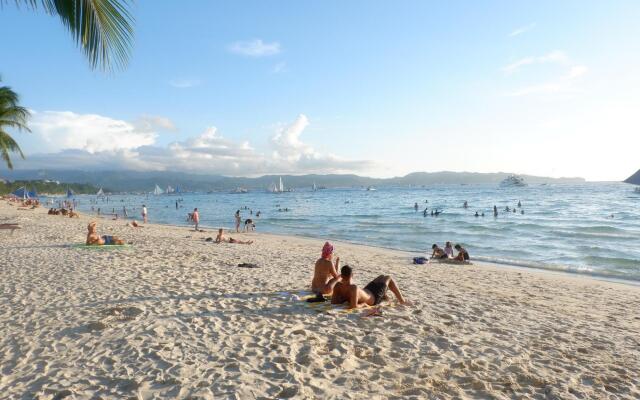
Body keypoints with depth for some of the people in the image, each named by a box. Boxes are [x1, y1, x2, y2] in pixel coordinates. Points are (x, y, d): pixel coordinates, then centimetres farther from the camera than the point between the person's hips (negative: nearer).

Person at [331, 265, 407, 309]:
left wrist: (345, 299, -12)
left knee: (382, 277, 29)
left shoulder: (338, 286, -26)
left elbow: (333, 302, -19)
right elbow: (354, 306, -48)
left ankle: (384, 295, 57)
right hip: (373, 298, -7)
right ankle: (402, 300, 34)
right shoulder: (354, 288, -44)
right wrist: (362, 304, -29)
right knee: (388, 278, 16)